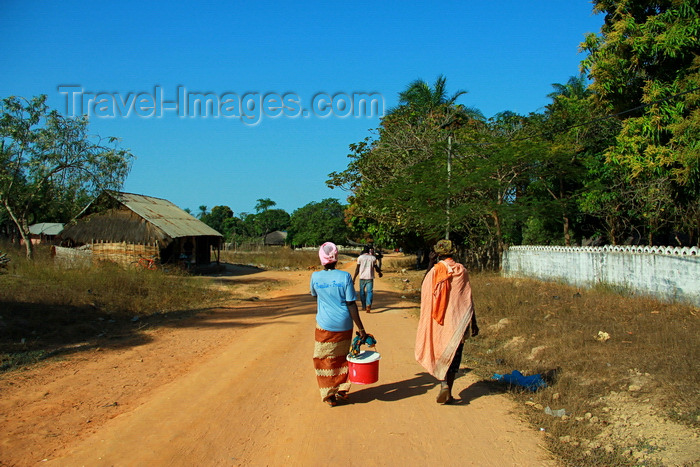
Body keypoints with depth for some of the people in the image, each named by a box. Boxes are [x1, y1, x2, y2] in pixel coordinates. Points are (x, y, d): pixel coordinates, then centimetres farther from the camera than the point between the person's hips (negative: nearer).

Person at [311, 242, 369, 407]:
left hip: (325, 325, 0)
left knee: (325, 360, 13)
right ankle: (342, 391, 25)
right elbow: (351, 304, -10)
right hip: (344, 325, 1)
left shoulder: (315, 277, -6)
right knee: (342, 358, 20)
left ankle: (330, 396, 16)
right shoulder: (345, 276, -10)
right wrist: (361, 328, -4)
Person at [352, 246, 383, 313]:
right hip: (370, 277, 0)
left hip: (362, 277, 0)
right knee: (369, 291, -3)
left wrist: (354, 278, 5)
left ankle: (364, 306, 22)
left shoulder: (360, 257, 1)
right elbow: (376, 267, 12)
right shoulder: (373, 258, 4)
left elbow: (357, 269, 0)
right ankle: (368, 305, -24)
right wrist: (380, 272, 33)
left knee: (362, 292, 14)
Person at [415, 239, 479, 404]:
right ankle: (448, 393, 11)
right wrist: (473, 323, 5)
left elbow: (426, 299, -3)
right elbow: (468, 300, -1)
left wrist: (425, 323, 7)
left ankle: (444, 384, -9)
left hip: (439, 322, -1)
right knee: (454, 355, 10)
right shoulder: (462, 271, -3)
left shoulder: (433, 272, -6)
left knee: (438, 353, 12)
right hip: (457, 321, 1)